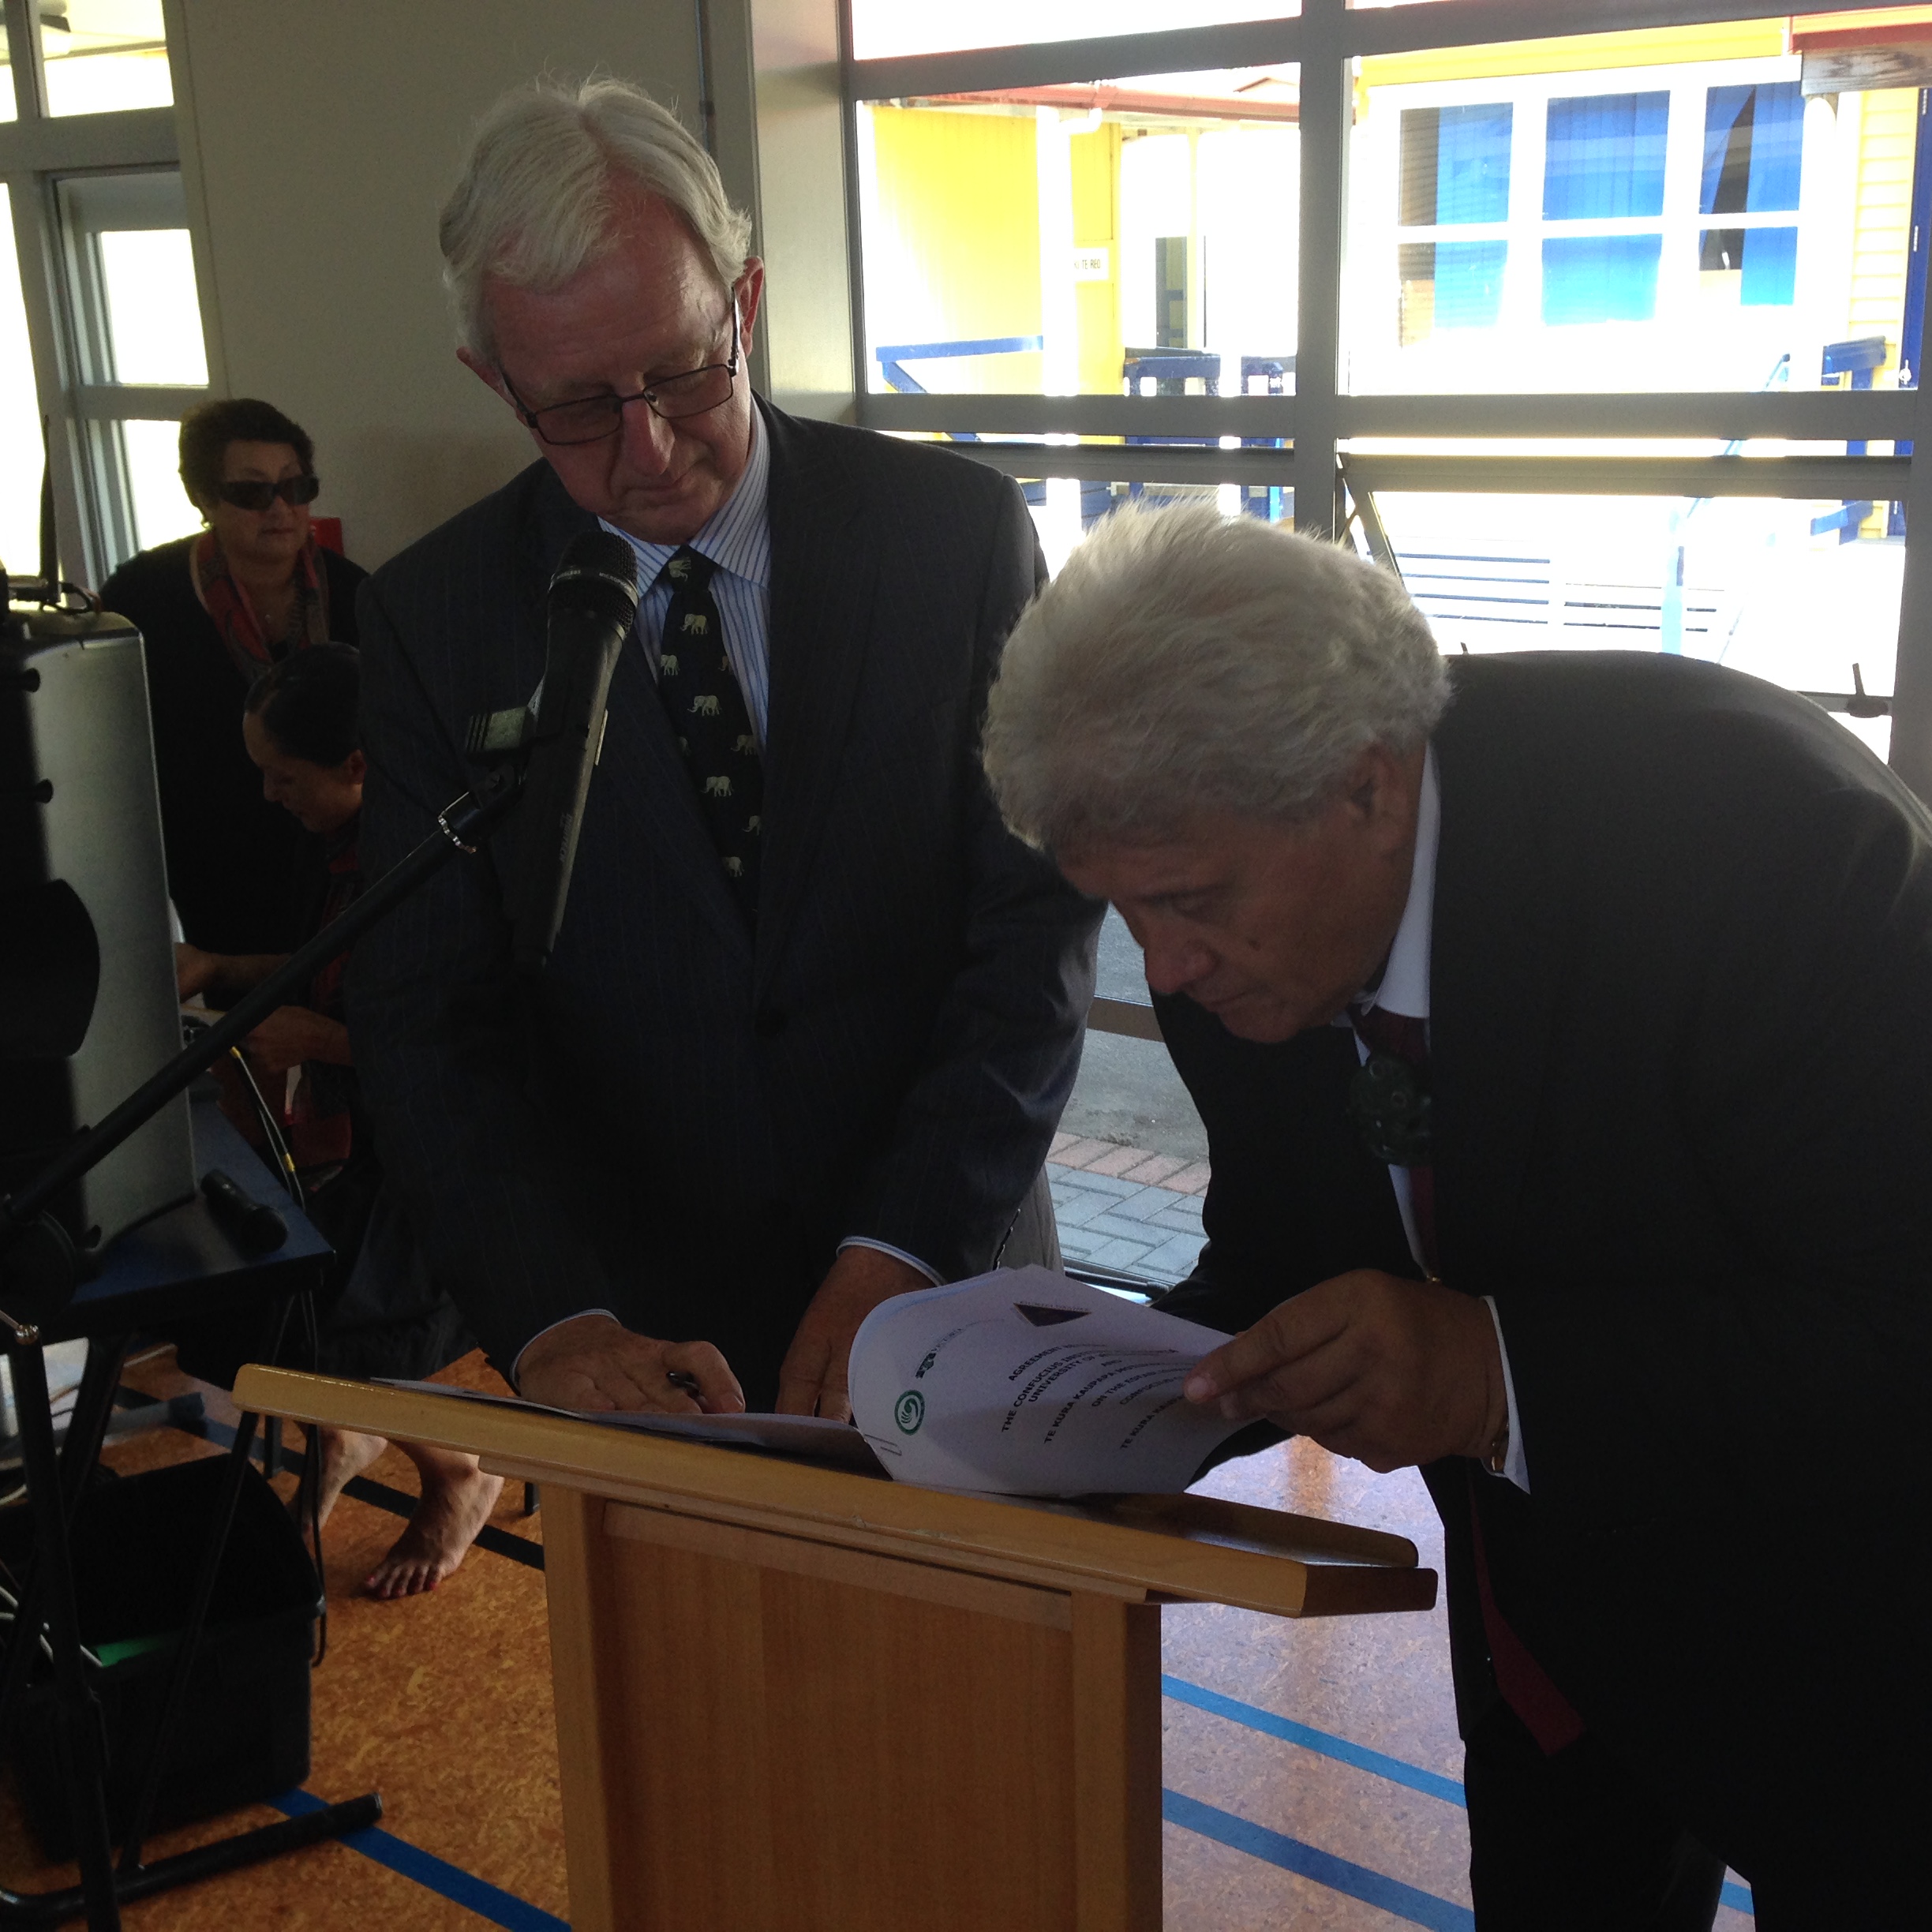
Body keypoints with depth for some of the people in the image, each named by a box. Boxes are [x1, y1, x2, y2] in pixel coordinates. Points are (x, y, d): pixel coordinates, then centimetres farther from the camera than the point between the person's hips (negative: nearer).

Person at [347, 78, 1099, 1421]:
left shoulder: (959, 530, -8)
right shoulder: (433, 620, -5)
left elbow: (1042, 922, -10)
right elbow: (427, 1021, -8)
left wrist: (901, 1253, -20)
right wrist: (550, 1318, -23)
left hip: (946, 1288, 0)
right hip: (633, 1323, 0)